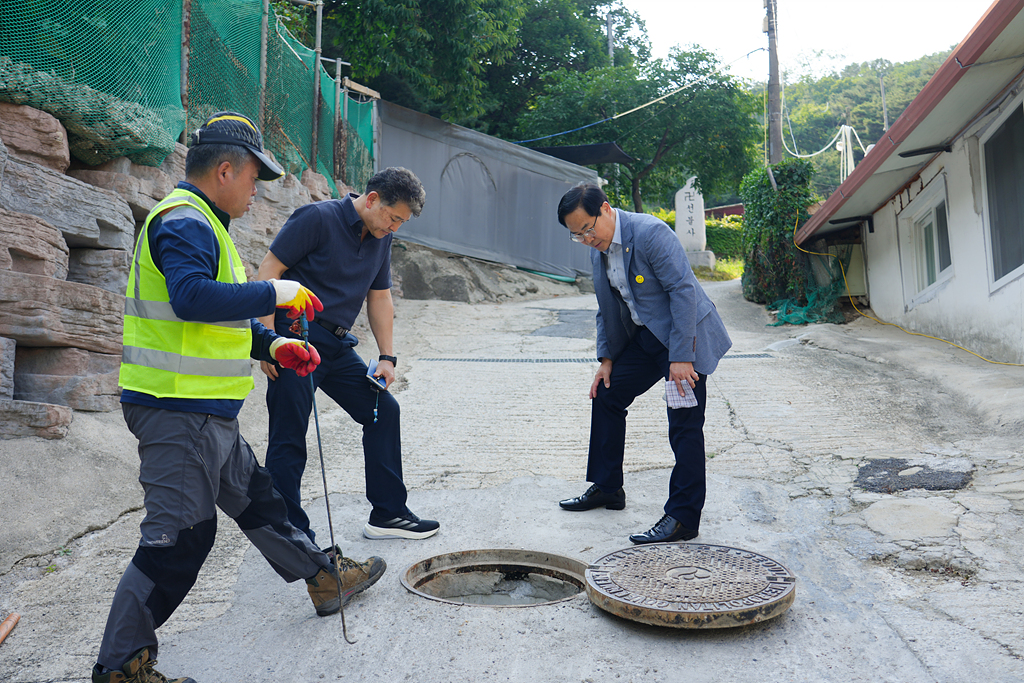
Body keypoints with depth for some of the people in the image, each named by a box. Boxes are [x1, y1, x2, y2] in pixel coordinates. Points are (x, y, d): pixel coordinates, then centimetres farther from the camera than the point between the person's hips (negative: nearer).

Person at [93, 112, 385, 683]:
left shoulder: (201, 224, 19)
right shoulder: (184, 222, -15)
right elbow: (193, 298, -33)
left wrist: (273, 345, 12)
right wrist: (276, 292, -24)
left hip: (208, 412, 11)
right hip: (178, 409, -11)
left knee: (256, 498, 21)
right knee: (180, 535, -4)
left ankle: (327, 578, 37)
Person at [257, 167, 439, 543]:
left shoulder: (381, 239, 11)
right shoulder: (318, 217, -11)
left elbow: (380, 298, 18)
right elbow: (269, 270, -13)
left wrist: (387, 357, 12)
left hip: (336, 345, 8)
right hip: (296, 339, -8)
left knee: (383, 410, 7)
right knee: (289, 438, -5)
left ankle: (388, 513, 18)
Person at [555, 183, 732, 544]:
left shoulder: (650, 232, -21)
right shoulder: (598, 250, 5)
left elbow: (684, 291, -23)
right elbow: (607, 309, 15)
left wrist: (680, 357, -26)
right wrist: (607, 359, 10)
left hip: (684, 337, -9)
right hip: (643, 337, 9)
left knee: (685, 427, -8)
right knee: (606, 396, 12)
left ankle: (683, 518, 2)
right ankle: (606, 488, 26)